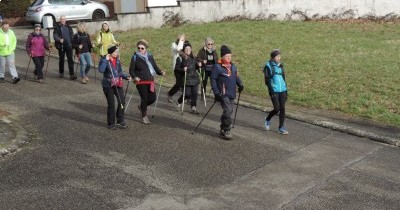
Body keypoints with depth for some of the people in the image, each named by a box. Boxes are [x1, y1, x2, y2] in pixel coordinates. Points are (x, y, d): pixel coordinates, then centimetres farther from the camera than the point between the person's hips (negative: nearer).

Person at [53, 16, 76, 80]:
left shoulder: (69, 27, 13)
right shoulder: (57, 27, 2)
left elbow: (72, 35, 16)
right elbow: (55, 35, -5)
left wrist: (72, 43, 3)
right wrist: (59, 39, -25)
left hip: (69, 46, 2)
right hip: (61, 46, -1)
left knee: (70, 60, -6)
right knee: (61, 59, 10)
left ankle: (72, 75, -8)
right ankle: (61, 73, 26)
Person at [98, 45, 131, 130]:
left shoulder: (117, 60, 8)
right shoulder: (104, 60, -8)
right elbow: (101, 70, -26)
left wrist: (126, 76, 0)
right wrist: (106, 60, -25)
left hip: (118, 84, 5)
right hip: (108, 85, -5)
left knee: (122, 102, 1)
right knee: (111, 104, 0)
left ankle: (120, 121, 17)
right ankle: (111, 123, 16)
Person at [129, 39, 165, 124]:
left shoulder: (150, 56, 9)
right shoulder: (135, 57, -3)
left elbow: (155, 67, 13)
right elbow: (131, 69, -3)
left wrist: (160, 72, -5)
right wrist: (134, 77, -21)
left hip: (150, 81, 5)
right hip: (140, 81, -4)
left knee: (152, 98, 2)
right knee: (144, 98, -3)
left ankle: (141, 106, 33)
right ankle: (144, 116, 15)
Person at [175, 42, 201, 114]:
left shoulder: (192, 58, 14)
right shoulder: (180, 58, -4)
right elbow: (176, 68, -7)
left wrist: (198, 65, 3)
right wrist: (183, 69, -24)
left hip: (195, 78, 5)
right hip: (186, 79, -5)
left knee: (194, 94, 1)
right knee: (187, 94, -6)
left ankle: (193, 108, 9)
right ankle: (179, 102, 23)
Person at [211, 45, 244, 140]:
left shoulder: (233, 66, 12)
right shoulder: (217, 67, -9)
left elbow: (236, 77, 22)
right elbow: (213, 79, -8)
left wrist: (240, 85, 4)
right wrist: (216, 92, -14)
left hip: (231, 94, 7)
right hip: (223, 94, -7)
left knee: (229, 110, 10)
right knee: (228, 110, -17)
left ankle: (223, 130, 23)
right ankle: (226, 130, -7)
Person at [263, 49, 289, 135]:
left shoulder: (280, 65, 12)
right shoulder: (268, 66, -5)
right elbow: (266, 80, -7)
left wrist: (286, 91, 15)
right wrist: (271, 91, -15)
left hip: (282, 90, 5)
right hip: (274, 91, -5)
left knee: (282, 108, 2)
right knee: (277, 108, -7)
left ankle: (281, 128, 10)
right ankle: (267, 120, 23)